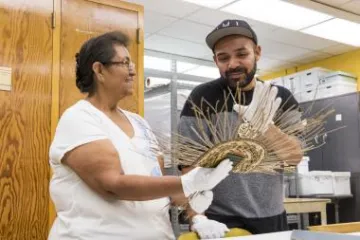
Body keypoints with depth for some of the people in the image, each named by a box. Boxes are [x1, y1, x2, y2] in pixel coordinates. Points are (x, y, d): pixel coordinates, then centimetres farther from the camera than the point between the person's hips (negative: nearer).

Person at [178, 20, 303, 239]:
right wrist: (197, 218, -24)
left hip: (273, 217, 4)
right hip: (220, 220, -3)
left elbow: (296, 156, -5)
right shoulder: (203, 98, -7)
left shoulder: (282, 98, 3)